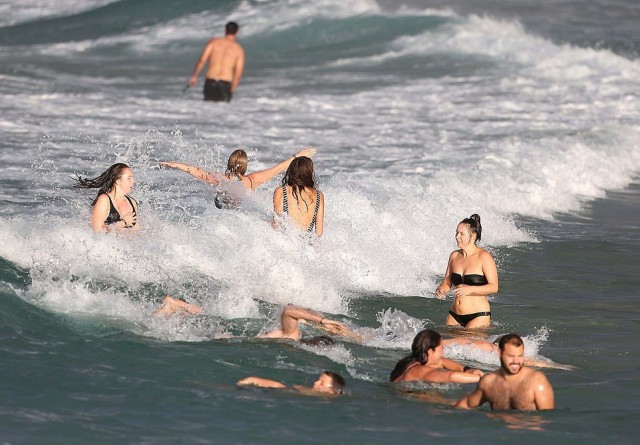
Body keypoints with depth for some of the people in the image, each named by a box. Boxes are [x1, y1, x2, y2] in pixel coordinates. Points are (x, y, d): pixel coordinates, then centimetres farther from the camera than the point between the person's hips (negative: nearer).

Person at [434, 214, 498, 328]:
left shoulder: (483, 257, -8)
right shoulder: (454, 256, 10)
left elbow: (494, 287, -13)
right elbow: (447, 283, 17)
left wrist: (470, 289, -25)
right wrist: (441, 289, -6)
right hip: (454, 315, 6)